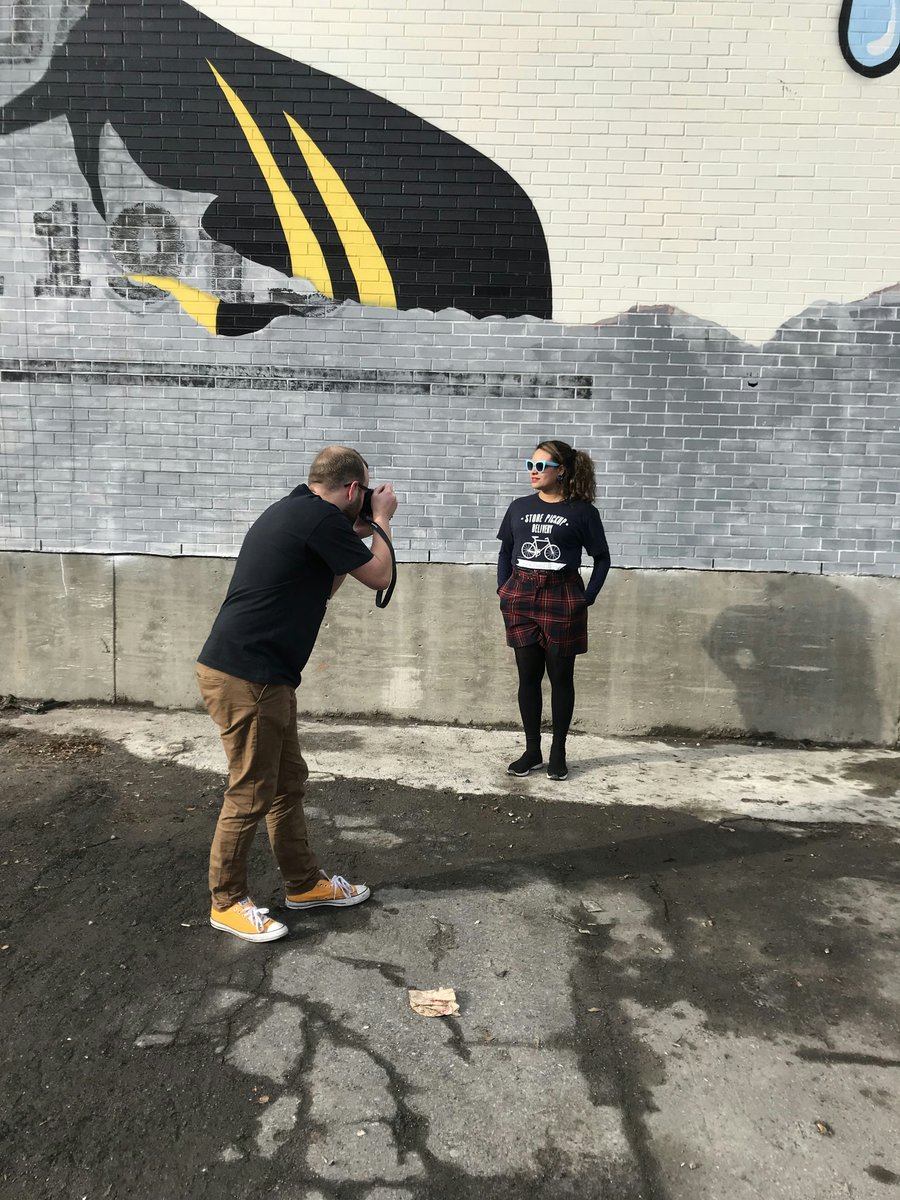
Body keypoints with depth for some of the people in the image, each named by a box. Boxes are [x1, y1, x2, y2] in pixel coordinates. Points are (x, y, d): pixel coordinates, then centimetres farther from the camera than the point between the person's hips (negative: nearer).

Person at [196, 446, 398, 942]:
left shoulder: (293, 511, 14)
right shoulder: (322, 518, -17)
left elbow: (322, 588, 24)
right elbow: (379, 576, -6)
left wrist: (356, 535, 20)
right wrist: (381, 520, 8)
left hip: (264, 677, 10)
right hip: (246, 678, -10)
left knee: (288, 781, 18)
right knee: (250, 796, 3)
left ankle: (304, 883, 32)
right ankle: (227, 902, 20)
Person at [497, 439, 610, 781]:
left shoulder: (581, 510, -2)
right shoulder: (519, 507, 8)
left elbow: (601, 557, 3)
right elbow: (505, 552, 14)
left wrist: (588, 597, -4)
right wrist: (503, 589, 3)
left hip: (562, 598, -3)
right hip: (521, 597, 3)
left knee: (560, 676, 6)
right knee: (528, 675, 8)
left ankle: (558, 752, 19)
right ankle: (532, 750, 19)